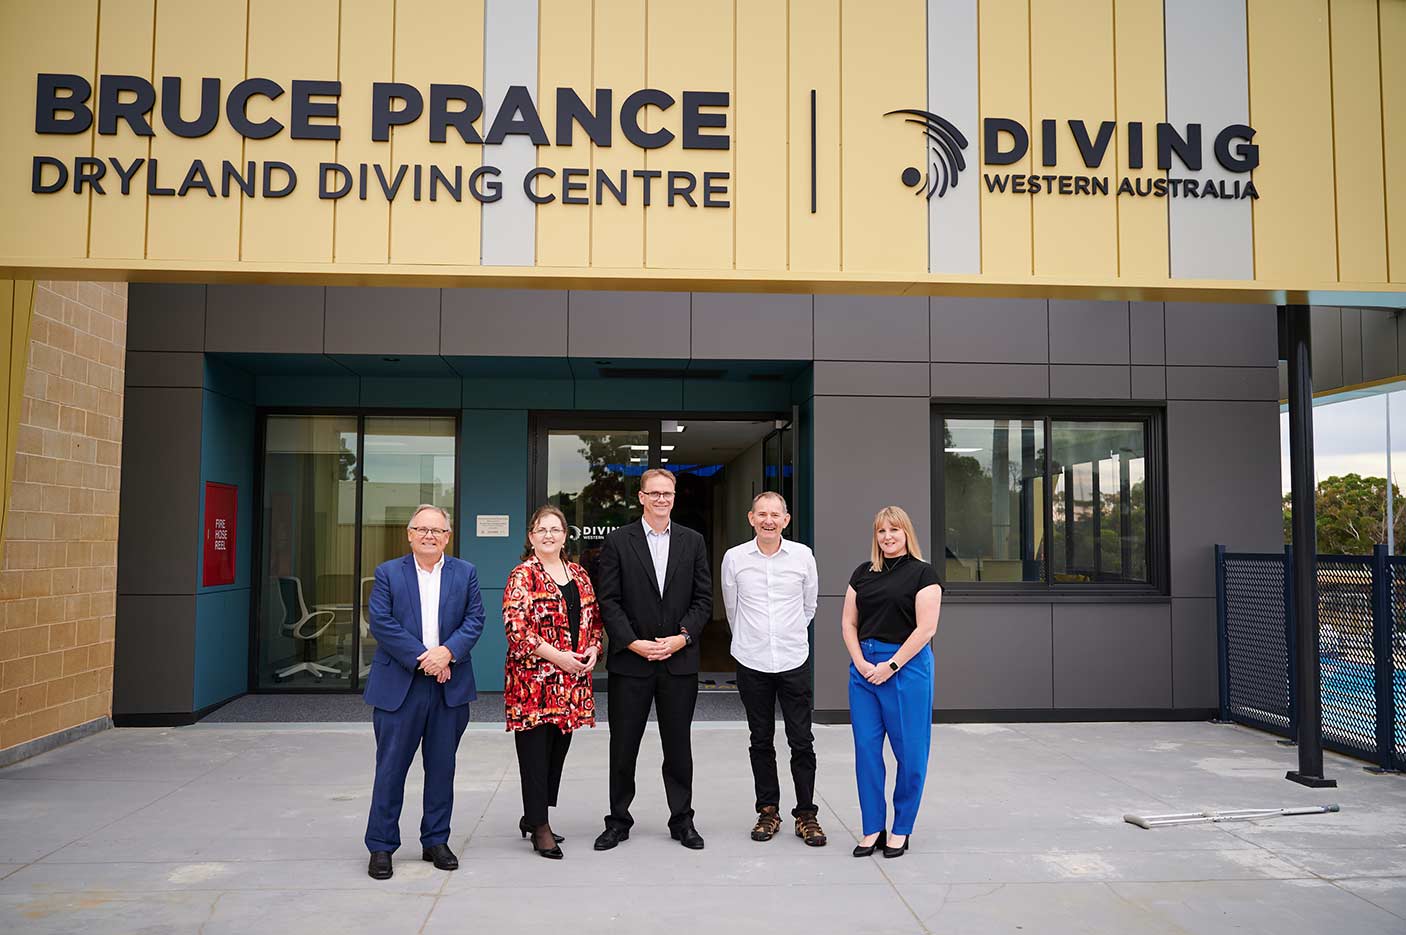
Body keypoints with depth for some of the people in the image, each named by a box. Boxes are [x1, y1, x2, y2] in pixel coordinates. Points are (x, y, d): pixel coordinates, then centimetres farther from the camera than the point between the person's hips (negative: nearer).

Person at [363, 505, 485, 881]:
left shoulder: (465, 573, 8)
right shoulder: (388, 572, 2)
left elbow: (474, 620, 3)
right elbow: (379, 622, -7)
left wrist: (447, 652, -14)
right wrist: (422, 659, -14)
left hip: (450, 685, 2)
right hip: (399, 684, -2)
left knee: (442, 767, 10)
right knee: (391, 768, 2)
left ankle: (436, 841, 22)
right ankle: (381, 846, 13)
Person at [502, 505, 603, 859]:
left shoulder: (578, 574, 13)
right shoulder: (523, 576, -6)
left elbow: (594, 618, 19)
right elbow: (516, 627, -14)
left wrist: (593, 648, 0)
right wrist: (557, 656, -18)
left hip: (573, 680, 6)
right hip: (534, 678, -6)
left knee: (558, 750, 11)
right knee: (535, 749, -2)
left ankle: (533, 817, 25)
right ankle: (540, 827, 8)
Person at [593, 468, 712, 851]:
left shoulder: (692, 542, 7)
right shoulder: (618, 541, 0)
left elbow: (703, 599, 5)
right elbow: (608, 600, -4)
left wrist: (682, 637, -9)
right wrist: (634, 643, -13)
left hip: (679, 661, 1)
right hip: (630, 661, -1)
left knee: (678, 746, 10)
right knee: (623, 746, 7)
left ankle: (682, 820, 22)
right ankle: (618, 822, 21)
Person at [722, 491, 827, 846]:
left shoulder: (803, 556, -1)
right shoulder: (734, 558, -2)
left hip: (794, 660, 0)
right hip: (752, 662, 0)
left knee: (802, 742, 2)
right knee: (761, 741, 10)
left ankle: (806, 814, 13)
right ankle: (768, 811, 22)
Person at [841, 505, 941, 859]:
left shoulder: (922, 573, -3)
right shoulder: (863, 573, 12)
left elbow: (925, 628, -10)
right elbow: (849, 623, 10)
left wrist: (892, 665, -13)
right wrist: (860, 662, -5)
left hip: (906, 667, -4)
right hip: (864, 667, 5)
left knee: (909, 750, 2)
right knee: (866, 748, 5)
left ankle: (901, 830, 17)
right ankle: (872, 829, 16)